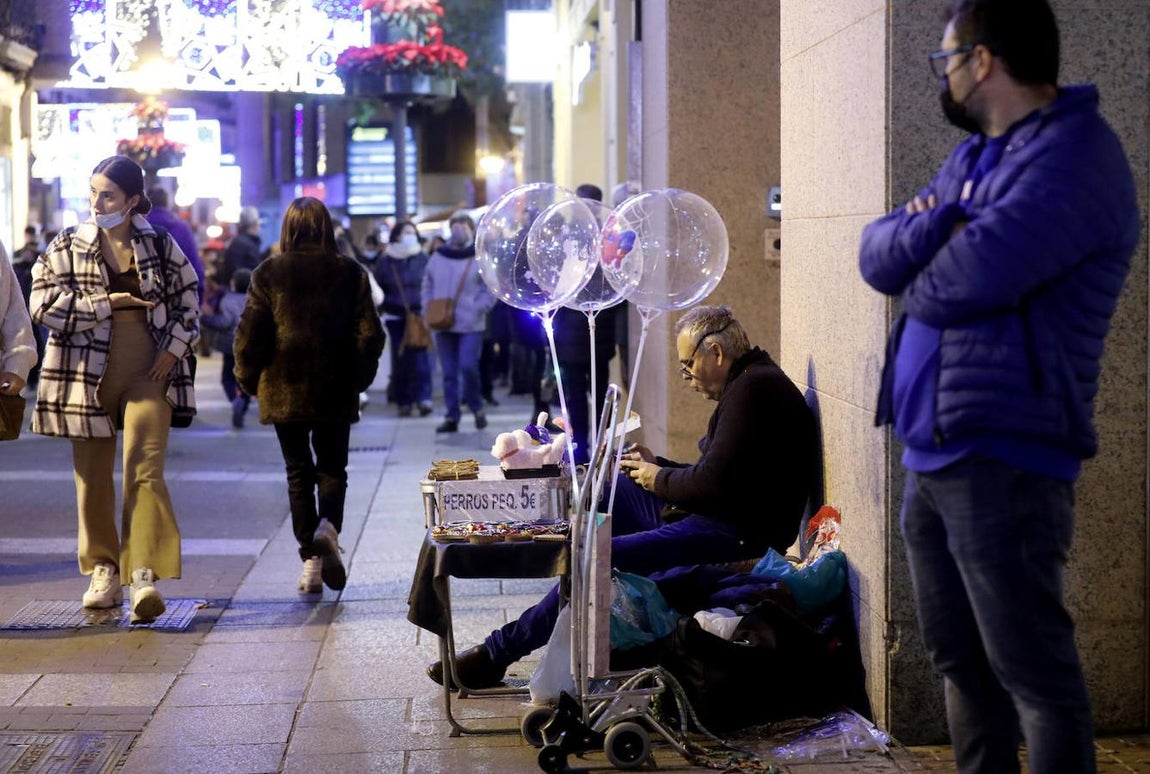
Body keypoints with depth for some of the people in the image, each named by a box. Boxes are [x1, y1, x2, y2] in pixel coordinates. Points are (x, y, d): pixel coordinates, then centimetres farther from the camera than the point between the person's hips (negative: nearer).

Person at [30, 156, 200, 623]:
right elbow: (43, 304, -9)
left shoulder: (161, 247, 6)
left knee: (145, 470, -14)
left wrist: (173, 348, -1)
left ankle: (144, 574, -19)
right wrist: (108, 303, -13)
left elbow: (189, 302, 14)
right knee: (93, 476, 9)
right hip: (86, 375, 1)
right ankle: (103, 570, 22)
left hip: (147, 374, -1)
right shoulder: (66, 247, 3)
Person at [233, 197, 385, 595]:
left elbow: (249, 335, -4)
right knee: (332, 468, 13)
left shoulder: (268, 273, -3)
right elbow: (370, 334, -1)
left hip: (284, 392, 0)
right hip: (336, 391, 0)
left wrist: (249, 381, 10)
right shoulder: (350, 272, -1)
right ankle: (328, 527, -17)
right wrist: (359, 378, 12)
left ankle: (310, 562, 3)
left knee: (298, 472, 8)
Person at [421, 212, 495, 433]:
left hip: (471, 325, -4)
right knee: (449, 373, 5)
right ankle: (451, 416, 11)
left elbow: (490, 290, -3)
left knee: (468, 367, -13)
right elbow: (427, 287, 16)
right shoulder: (438, 257, 11)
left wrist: (476, 310, -14)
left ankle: (476, 407, 11)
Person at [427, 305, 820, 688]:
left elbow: (713, 484, -22)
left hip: (733, 538, -11)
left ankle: (498, 652, -12)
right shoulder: (749, 384, 18)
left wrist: (658, 480, -5)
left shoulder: (754, 389, -15)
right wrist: (656, 466, 10)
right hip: (712, 520, 11)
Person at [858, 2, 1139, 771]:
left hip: (1001, 461, -9)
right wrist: (942, 224, -12)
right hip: (931, 453, 10)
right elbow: (878, 255, 9)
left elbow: (958, 283, -25)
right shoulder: (975, 156, 17)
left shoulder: (1073, 157, -14)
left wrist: (926, 240, -1)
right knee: (961, 660, 17)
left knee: (1032, 667, -3)